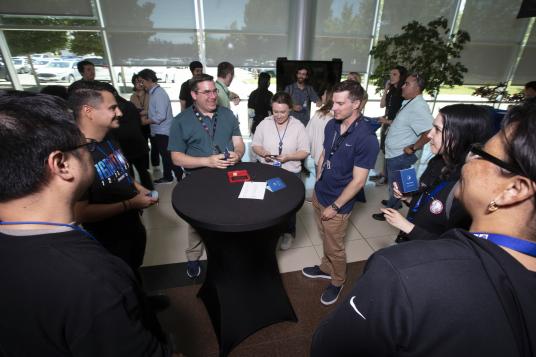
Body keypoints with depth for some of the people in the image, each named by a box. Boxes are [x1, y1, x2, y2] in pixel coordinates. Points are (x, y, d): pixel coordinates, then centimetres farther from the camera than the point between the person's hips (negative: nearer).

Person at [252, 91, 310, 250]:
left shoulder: (298, 126, -8)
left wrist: (288, 156, -23)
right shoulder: (264, 124, -4)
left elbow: (304, 152, -7)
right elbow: (255, 145, 3)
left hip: (290, 173, -1)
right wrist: (262, 152, -19)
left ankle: (288, 233, 36)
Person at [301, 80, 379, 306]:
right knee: (325, 239, 25)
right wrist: (318, 183, 11)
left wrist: (335, 207, -14)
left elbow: (358, 181, -20)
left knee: (334, 247, 14)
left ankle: (337, 281, 41)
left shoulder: (366, 139, -23)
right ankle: (326, 269, 50)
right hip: (319, 194, 6)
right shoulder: (331, 125, -3)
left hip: (337, 204, -6)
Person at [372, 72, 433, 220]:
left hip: (400, 155, -9)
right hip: (394, 153, 9)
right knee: (393, 182, 26)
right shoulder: (409, 103, 7)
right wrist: (389, 121, 17)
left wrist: (412, 148, -26)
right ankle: (394, 202, 48)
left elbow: (430, 131, -35)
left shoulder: (418, 106, -25)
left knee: (395, 185, 9)